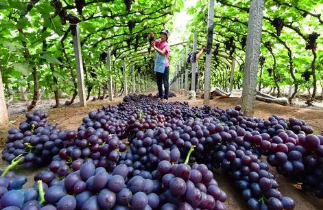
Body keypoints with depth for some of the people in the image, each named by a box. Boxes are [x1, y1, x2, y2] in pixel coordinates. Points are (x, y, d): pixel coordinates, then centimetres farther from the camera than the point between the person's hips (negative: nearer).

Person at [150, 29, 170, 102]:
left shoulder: (166, 45, -9)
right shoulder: (158, 42, 8)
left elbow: (162, 52, -22)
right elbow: (151, 43, 12)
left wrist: (154, 47, -23)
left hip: (164, 66, -7)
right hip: (158, 65, 7)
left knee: (165, 83, 0)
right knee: (159, 82, 13)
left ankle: (166, 97, 7)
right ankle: (160, 96, 24)